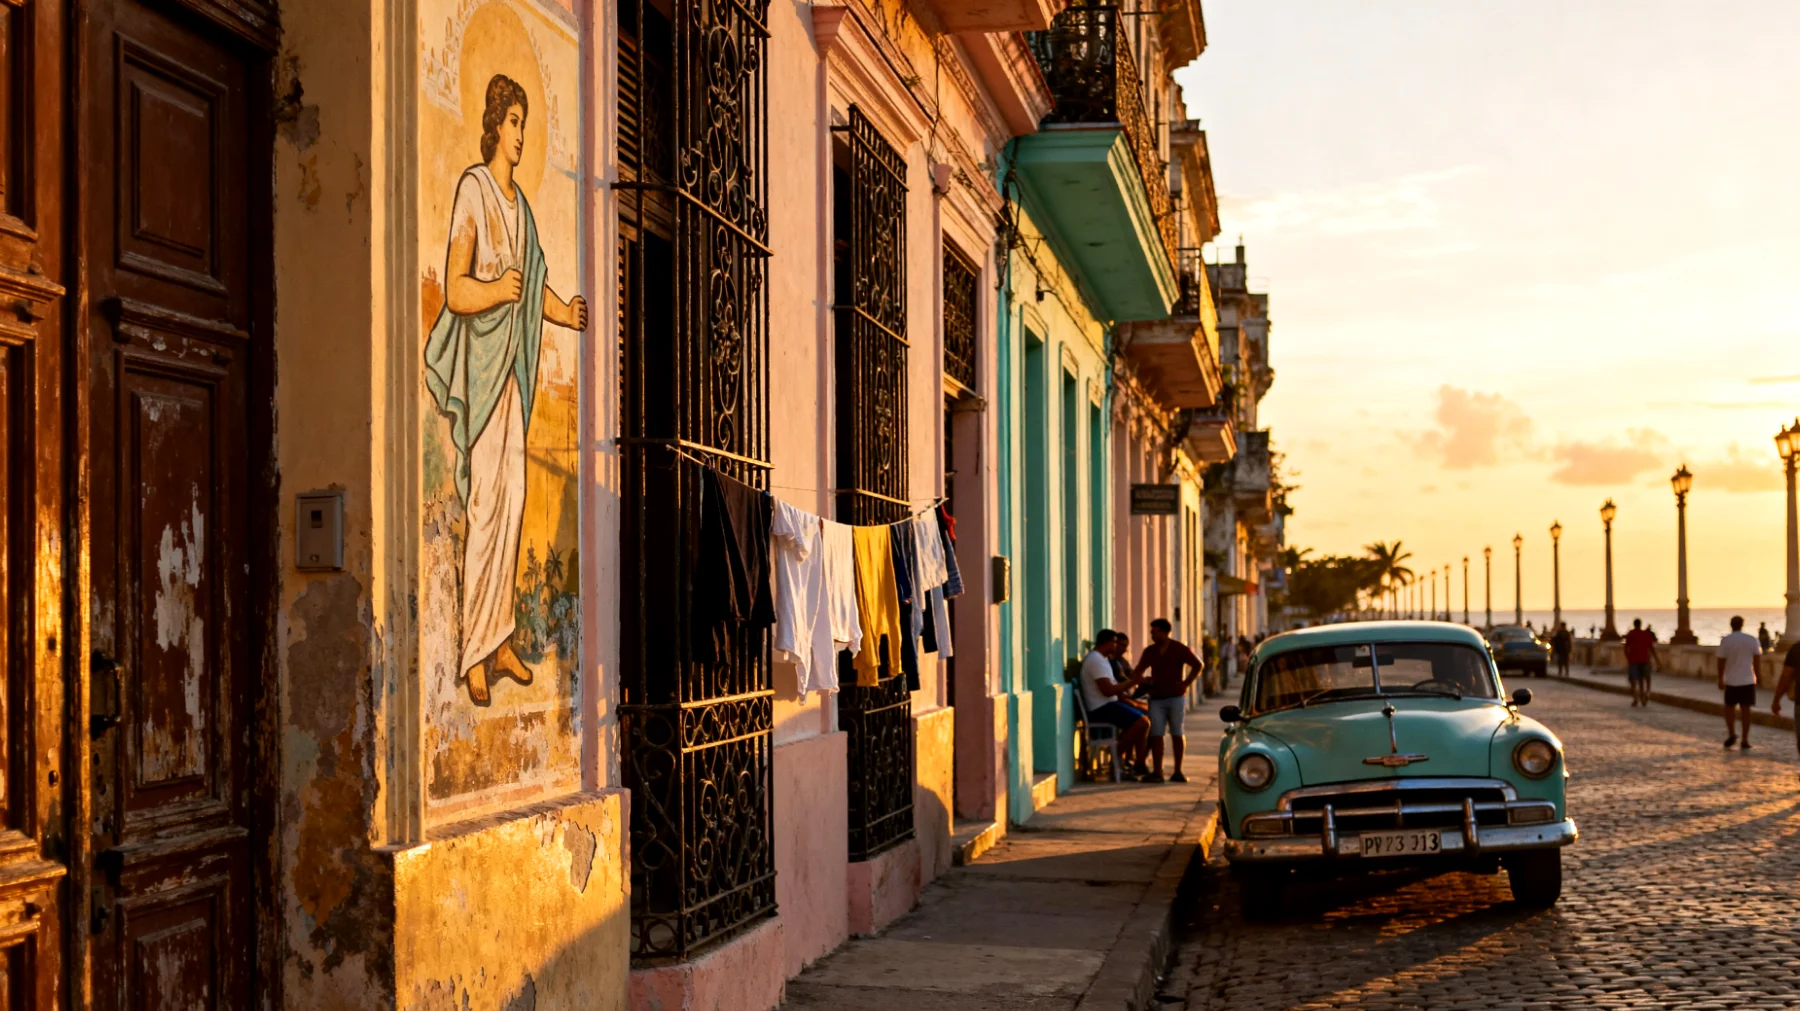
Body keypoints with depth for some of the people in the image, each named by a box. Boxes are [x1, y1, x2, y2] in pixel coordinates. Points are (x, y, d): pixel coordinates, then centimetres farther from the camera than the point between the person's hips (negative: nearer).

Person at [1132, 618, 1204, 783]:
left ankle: (1178, 772, 6)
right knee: (1156, 734, -5)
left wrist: (1186, 683, -8)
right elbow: (1138, 672, 15)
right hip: (1157, 698, 3)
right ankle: (1157, 772, -7)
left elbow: (1197, 665, 1)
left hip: (1176, 697, -3)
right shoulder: (1149, 652, 11)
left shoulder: (1179, 649, 0)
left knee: (1177, 733, 0)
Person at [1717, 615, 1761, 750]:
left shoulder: (1725, 641, -7)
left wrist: (1720, 679, 2)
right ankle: (1745, 740, 2)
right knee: (1746, 709, 3)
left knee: (1729, 707, 15)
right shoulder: (1751, 640, -1)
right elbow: (1756, 659, 0)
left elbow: (1721, 661, -7)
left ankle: (1732, 734, 2)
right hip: (1748, 680, 1)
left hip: (1731, 680, -1)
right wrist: (1755, 675, 11)